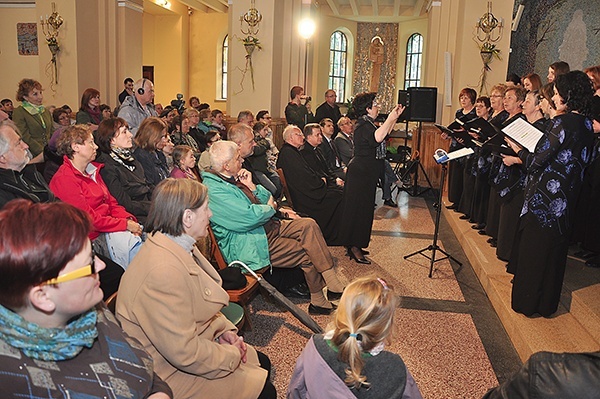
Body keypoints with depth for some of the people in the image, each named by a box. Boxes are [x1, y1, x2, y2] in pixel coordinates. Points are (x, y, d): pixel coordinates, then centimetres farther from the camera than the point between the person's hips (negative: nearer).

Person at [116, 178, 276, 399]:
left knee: (262, 363, 14)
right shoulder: (162, 272, -34)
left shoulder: (178, 248, -1)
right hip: (172, 374, -10)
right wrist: (232, 355, -15)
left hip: (191, 342, 10)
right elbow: (184, 353, -30)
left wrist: (223, 329, 0)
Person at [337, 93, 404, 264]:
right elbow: (377, 137, -37)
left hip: (366, 174, 11)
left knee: (364, 208, 14)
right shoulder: (364, 125, -17)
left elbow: (384, 133, 28)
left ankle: (354, 245, 22)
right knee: (358, 209, -7)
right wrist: (390, 118, -29)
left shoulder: (367, 124, 17)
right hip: (361, 173, -11)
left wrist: (395, 117, 20)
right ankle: (354, 248, -1)